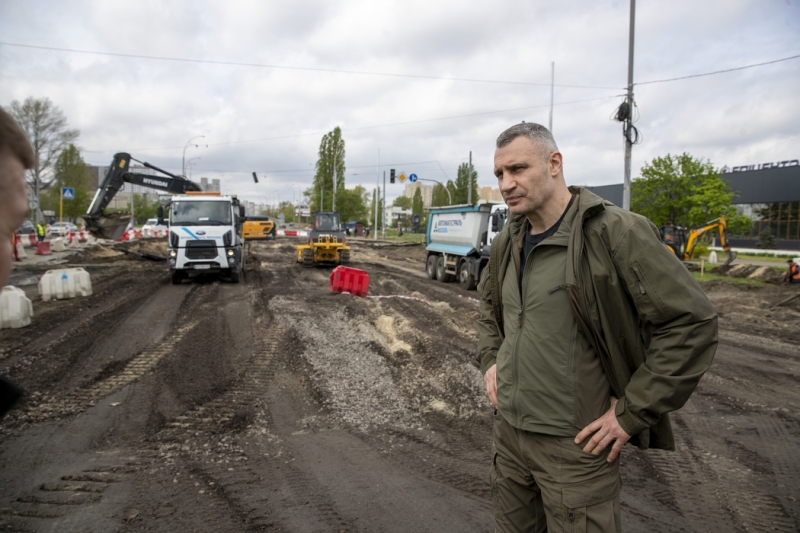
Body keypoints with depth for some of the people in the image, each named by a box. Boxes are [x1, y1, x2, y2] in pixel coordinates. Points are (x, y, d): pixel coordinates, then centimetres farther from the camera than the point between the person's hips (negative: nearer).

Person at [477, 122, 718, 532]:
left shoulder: (615, 232, -17)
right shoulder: (506, 243, 5)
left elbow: (692, 322, -18)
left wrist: (633, 413, -17)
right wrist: (490, 360, 8)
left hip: (575, 443, -6)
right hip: (508, 429, 7)